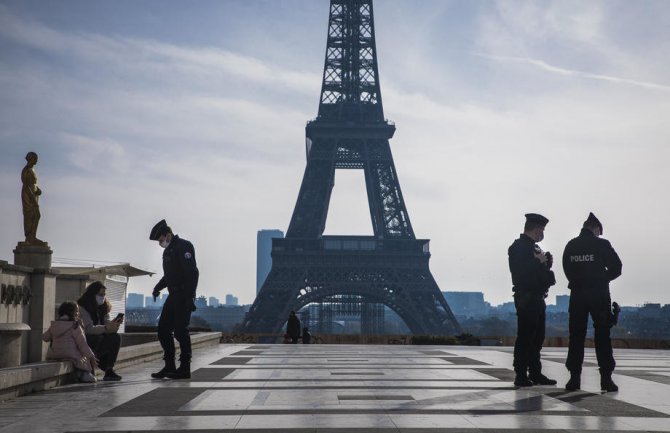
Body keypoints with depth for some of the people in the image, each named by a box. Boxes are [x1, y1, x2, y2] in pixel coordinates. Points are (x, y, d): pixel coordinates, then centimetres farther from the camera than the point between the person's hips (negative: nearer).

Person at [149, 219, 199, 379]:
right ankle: (169, 366, 14)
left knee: (180, 330, -8)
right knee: (163, 329, 8)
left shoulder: (184, 246, -11)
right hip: (173, 295, 9)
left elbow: (192, 273, -19)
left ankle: (185, 368, -2)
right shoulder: (168, 250, 18)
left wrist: (190, 297, -24)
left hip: (183, 296, -9)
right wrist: (158, 287, 11)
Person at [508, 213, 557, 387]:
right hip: (525, 298, -9)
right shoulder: (518, 247, -9)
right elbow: (520, 271, -20)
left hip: (537, 297, 9)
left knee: (537, 337, 11)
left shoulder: (533, 247, 19)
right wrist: (539, 262, -17)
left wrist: (545, 263, 5)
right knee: (525, 336, -8)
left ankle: (535, 374, 16)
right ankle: (521, 375, -5)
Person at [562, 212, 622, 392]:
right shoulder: (602, 244, -5)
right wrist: (601, 279, 12)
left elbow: (567, 270, 6)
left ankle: (574, 377, 2)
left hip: (577, 295, 3)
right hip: (599, 294, -2)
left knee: (576, 336, 6)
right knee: (602, 337, 2)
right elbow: (616, 268, -3)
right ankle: (606, 379, -2)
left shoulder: (570, 246, 5)